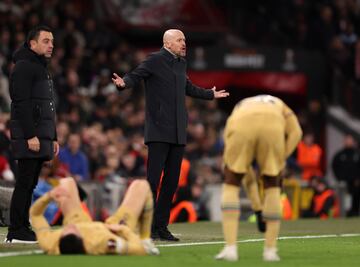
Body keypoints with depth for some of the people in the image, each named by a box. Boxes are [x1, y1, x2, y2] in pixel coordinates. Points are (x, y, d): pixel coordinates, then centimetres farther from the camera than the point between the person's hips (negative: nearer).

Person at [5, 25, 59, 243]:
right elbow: (21, 103, -17)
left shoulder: (43, 69, 22)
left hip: (42, 137, 9)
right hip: (29, 137, -9)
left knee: (30, 184, 8)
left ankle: (23, 229, 10)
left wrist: (54, 138, 21)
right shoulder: (24, 66, -8)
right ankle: (16, 231, -9)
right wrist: (31, 135, -23)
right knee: (25, 182, -9)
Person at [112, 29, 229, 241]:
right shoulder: (155, 60, -3)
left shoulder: (181, 63, 18)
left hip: (178, 132, 7)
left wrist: (210, 94, 45)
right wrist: (123, 83, -29)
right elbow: (135, 76, -6)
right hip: (159, 130, -7)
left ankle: (161, 225, 10)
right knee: (153, 178, -11)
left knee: (172, 180, 5)